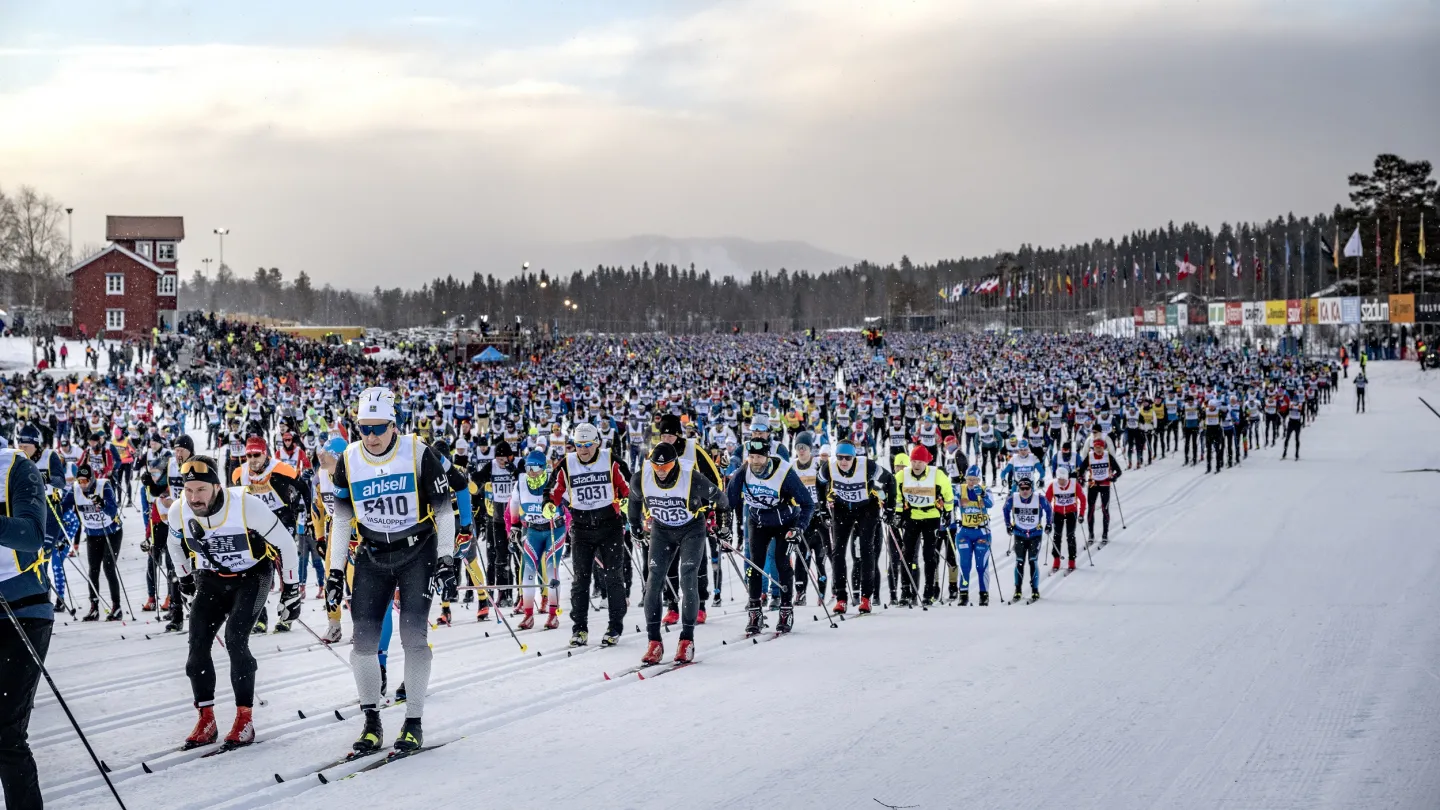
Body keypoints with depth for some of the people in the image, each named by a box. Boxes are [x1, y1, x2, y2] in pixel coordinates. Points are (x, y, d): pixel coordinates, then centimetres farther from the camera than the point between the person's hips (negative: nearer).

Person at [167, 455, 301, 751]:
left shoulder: (246, 505, -29)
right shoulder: (178, 512, -16)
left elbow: (284, 542, -16)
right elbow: (176, 544, 10)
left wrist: (291, 590, -11)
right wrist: (185, 579, 21)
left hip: (252, 576, -4)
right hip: (210, 579, 4)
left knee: (235, 639, -21)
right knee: (198, 644, -9)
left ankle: (245, 719, -12)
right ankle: (206, 721, 2)